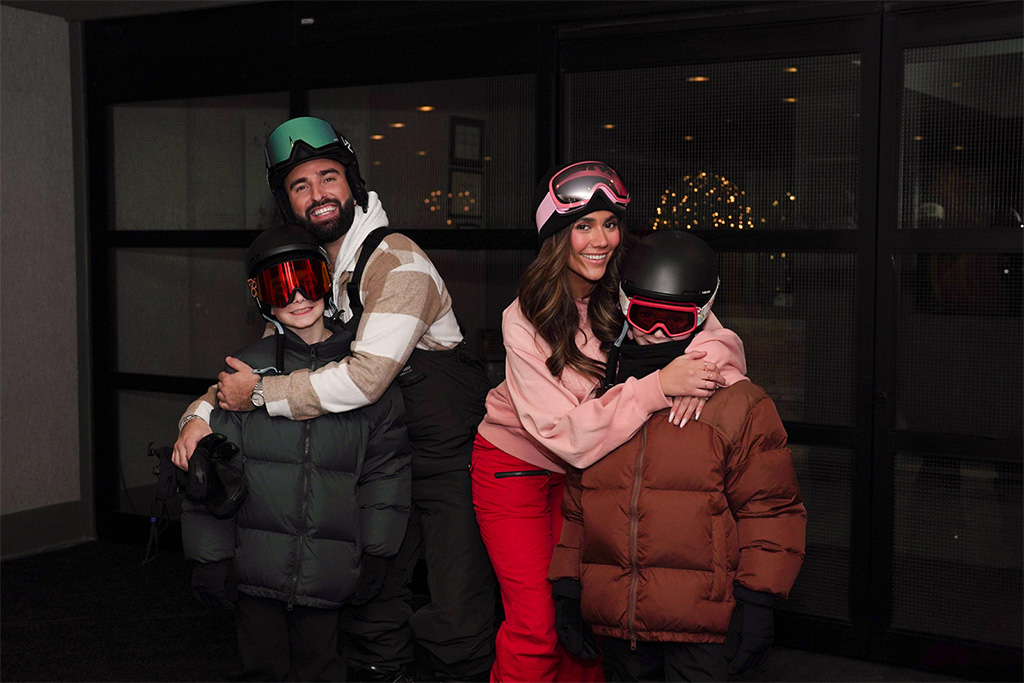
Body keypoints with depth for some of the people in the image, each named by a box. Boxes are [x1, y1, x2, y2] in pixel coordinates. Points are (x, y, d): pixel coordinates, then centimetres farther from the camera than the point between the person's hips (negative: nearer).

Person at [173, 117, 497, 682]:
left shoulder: (397, 263, -19)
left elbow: (365, 378, -29)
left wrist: (260, 394, -20)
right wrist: (203, 412, -6)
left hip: (449, 457, -7)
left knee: (454, 624, -6)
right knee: (369, 604, 12)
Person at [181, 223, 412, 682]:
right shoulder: (249, 368, 0)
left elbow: (385, 469, 5)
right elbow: (212, 467, 2)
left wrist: (376, 553, 1)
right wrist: (209, 554, 0)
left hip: (329, 572, 0)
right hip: (254, 568, 0)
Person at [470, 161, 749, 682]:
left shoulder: (632, 290, -14)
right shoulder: (525, 321, -24)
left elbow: (718, 336, -10)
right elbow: (565, 433, -29)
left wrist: (703, 362, -34)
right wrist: (657, 386, -37)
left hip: (587, 467, 4)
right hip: (516, 463, -3)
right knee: (536, 629, -5)